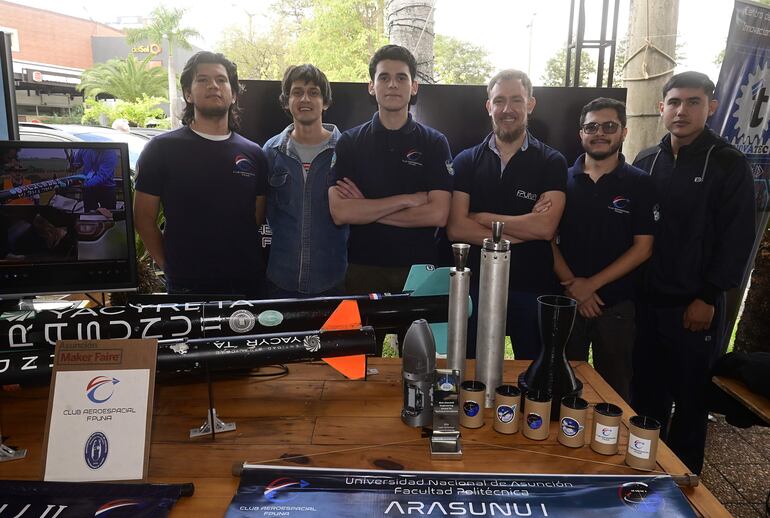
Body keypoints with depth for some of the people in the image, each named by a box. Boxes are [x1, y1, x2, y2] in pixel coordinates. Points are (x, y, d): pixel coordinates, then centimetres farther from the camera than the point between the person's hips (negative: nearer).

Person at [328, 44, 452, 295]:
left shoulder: (434, 143, 0)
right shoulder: (349, 142, 0)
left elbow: (438, 214, -12)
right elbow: (339, 213, -12)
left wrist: (364, 209, -12)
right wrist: (409, 199, -15)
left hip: (420, 268, 0)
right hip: (363, 269, 0)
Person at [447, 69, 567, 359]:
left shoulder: (552, 163, 0)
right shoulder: (466, 161, 4)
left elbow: (546, 227, -14)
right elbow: (456, 229, -8)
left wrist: (483, 218, -10)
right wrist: (522, 231, -13)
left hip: (533, 290, -1)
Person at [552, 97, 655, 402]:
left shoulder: (640, 184, 0)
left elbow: (642, 248, -5)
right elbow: (548, 238, 2)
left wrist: (591, 284, -13)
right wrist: (572, 284, -10)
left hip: (616, 305, -1)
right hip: (565, 301, 1)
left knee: (614, 389, 10)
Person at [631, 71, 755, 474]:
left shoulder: (729, 165, -3)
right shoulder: (645, 162, 8)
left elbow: (737, 239, -6)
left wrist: (708, 298, -10)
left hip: (696, 306, -3)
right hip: (647, 301, 4)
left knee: (691, 399, 8)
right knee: (645, 394, 12)